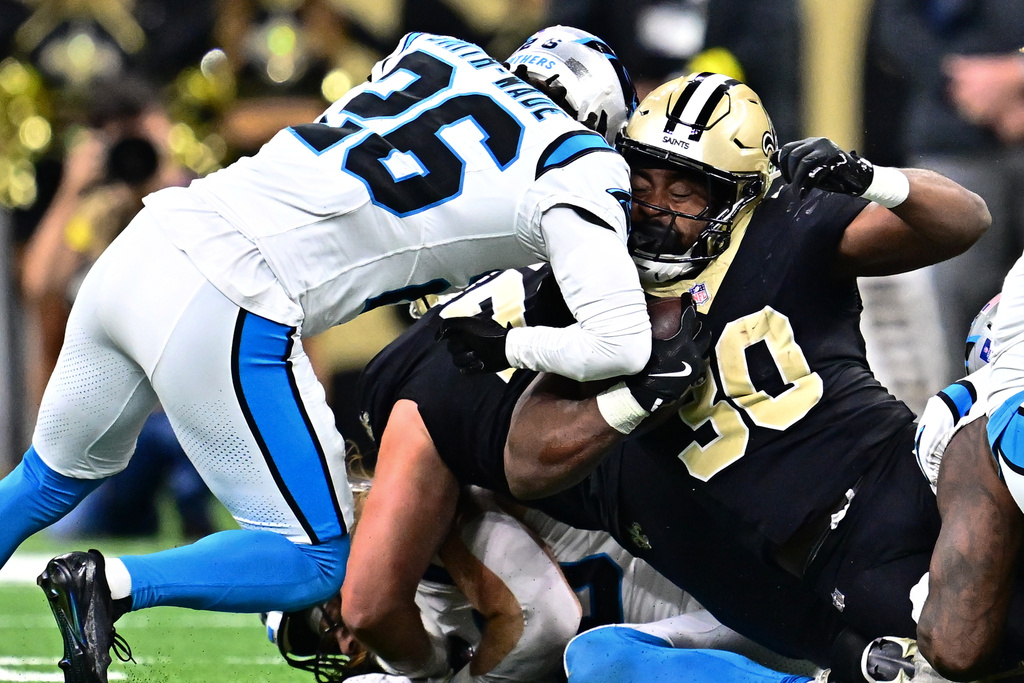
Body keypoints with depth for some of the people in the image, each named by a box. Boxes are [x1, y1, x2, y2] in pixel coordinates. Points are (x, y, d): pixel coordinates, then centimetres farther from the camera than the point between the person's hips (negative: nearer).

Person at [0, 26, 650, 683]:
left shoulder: (440, 53, 19)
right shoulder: (581, 167, 1)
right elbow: (621, 345, -8)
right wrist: (506, 342, 7)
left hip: (143, 248, 7)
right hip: (226, 317, -7)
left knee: (56, 476, 30)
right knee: (319, 561, 6)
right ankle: (110, 582, -9)